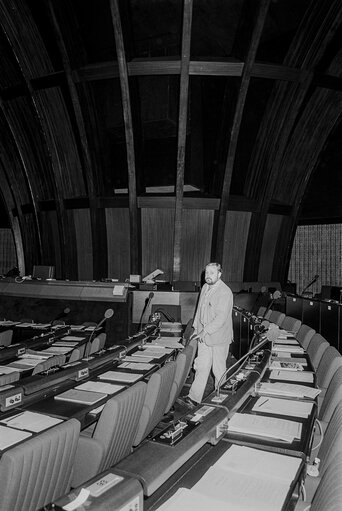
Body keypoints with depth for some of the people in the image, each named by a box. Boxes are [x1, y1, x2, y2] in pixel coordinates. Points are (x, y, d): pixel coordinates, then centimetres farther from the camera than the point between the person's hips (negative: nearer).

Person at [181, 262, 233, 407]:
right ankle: (194, 398, 12)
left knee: (218, 368, 9)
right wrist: (196, 329, 14)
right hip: (203, 335, 6)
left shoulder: (225, 292, -18)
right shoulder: (205, 287, 7)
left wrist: (205, 331, -25)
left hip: (219, 337, -6)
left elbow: (221, 317, -24)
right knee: (201, 366, 7)